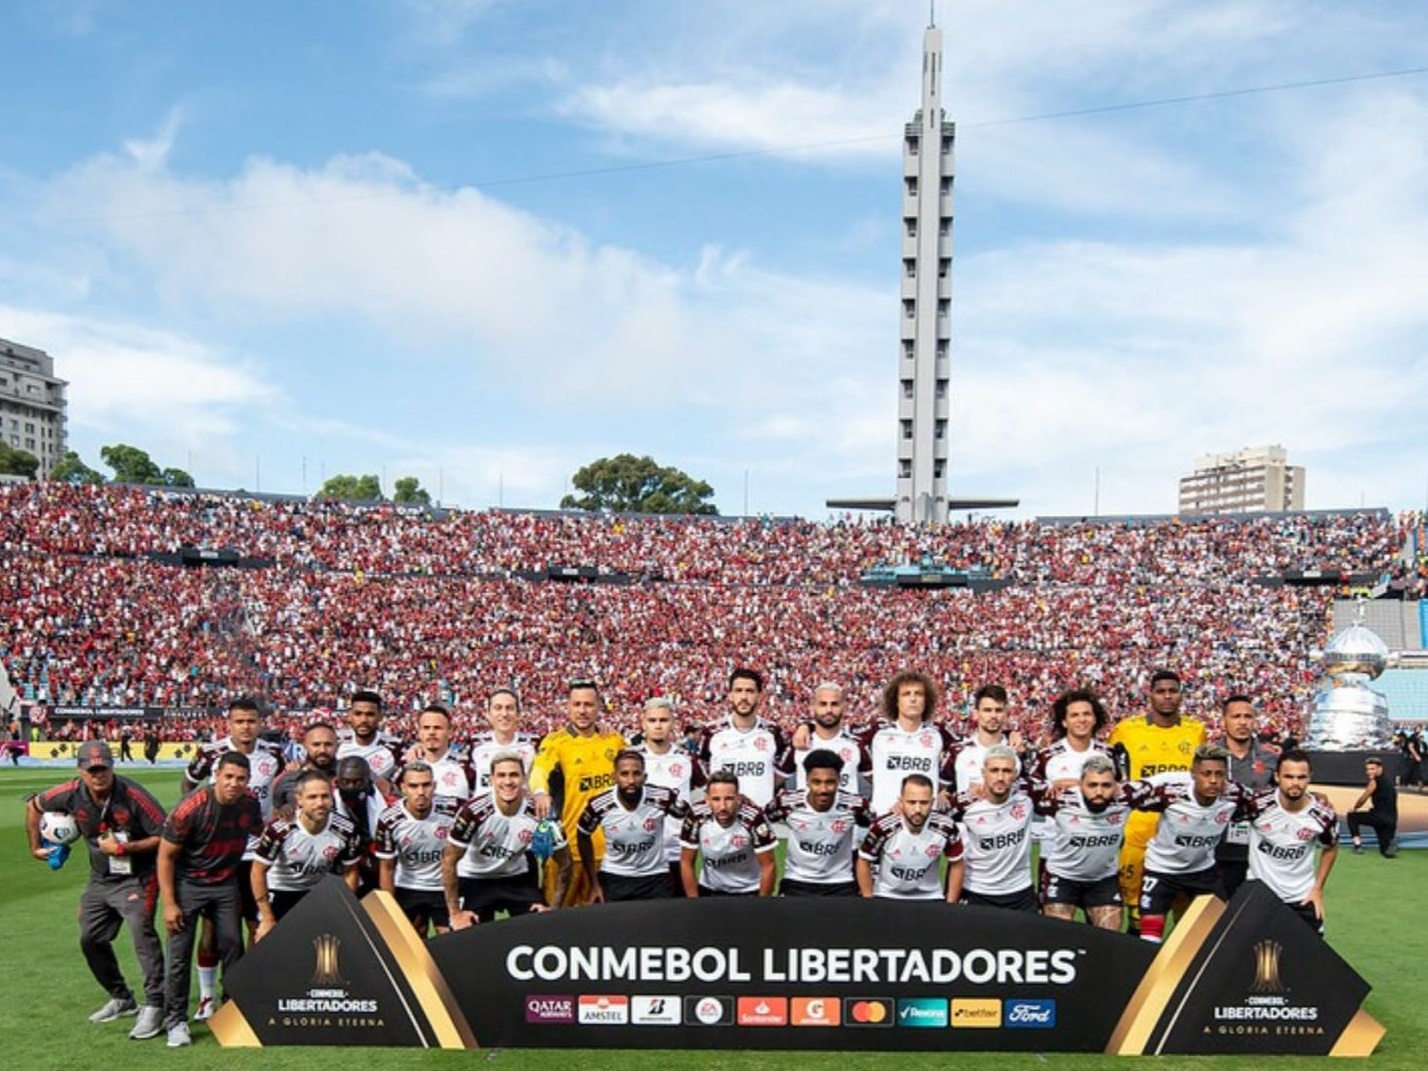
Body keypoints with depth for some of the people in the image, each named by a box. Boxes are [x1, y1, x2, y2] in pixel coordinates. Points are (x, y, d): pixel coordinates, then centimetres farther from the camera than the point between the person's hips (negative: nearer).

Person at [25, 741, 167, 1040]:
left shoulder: (132, 795, -24)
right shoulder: (71, 794, -10)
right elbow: (34, 806, 12)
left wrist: (123, 848, -25)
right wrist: (36, 847, 15)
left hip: (136, 878, -6)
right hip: (100, 879, 7)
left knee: (142, 932, -21)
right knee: (91, 939, 12)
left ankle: (154, 1006, -18)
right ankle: (121, 998, 31)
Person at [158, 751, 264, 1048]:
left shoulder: (250, 804, -10)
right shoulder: (190, 808, -24)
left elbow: (261, 835, 12)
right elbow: (166, 856, -14)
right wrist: (169, 904, -15)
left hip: (226, 884, 4)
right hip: (188, 883, -4)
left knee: (233, 947, 6)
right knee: (179, 953, -3)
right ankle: (175, 1021, 8)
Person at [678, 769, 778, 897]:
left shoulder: (753, 818, -29)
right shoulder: (696, 816, -24)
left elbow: (768, 866, -18)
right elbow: (686, 863, -11)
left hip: (750, 890, -2)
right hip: (710, 889, 2)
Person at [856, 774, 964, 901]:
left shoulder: (946, 828, -18)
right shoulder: (883, 827, -23)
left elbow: (956, 865, -1)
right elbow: (864, 862, -8)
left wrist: (951, 905, -3)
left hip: (930, 897, 1)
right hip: (886, 896, -1)